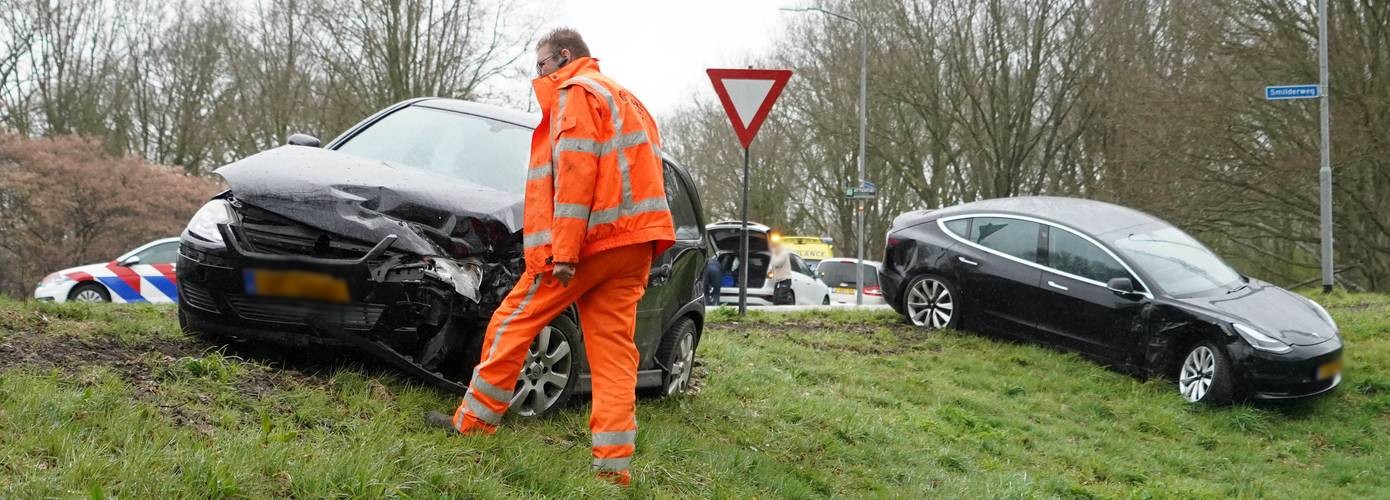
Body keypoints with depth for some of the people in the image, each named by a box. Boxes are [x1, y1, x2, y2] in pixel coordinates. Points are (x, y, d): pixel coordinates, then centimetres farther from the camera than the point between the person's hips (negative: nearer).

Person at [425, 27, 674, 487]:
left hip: (591, 237, -8)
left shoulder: (577, 93, -1)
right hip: (633, 244, 8)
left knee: (513, 321, 4)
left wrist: (563, 250, -20)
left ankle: (473, 421, 10)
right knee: (613, 351, 2)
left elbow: (574, 171, -15)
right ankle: (614, 463, -3)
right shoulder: (623, 100, 28)